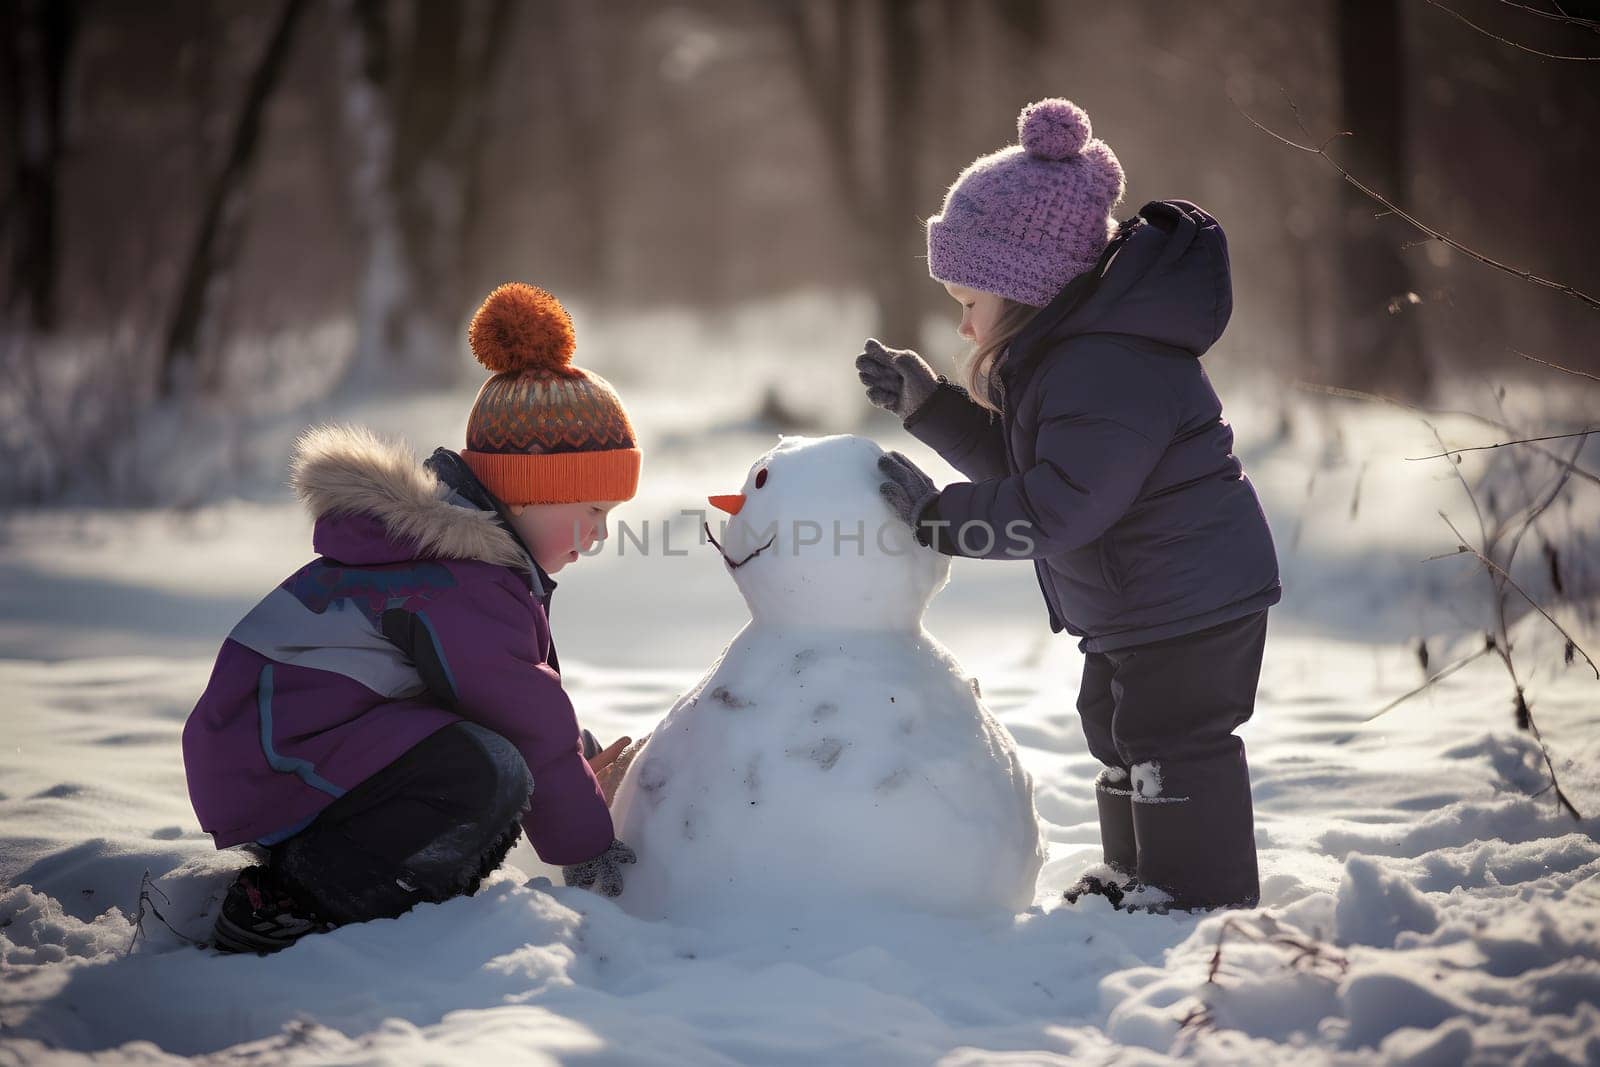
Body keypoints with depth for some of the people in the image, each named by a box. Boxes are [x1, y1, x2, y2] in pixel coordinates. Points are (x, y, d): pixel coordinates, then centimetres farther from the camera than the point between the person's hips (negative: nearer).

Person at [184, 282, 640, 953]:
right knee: (489, 773, -27)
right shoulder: (462, 585, -17)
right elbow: (529, 725, -12)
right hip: (273, 767, -11)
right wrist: (587, 850, -1)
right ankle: (286, 908, -16)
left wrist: (582, 759, 23)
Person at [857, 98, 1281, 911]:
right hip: (1136, 607, 12)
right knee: (1121, 730, 23)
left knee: (1172, 746, -5)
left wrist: (941, 515, -23)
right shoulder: (1065, 350, 7)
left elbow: (1056, 506, -30)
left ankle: (1205, 907, 5)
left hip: (1189, 603, -12)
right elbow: (1018, 460, 16)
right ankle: (1135, 878, 39)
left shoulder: (1106, 372, -28)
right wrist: (928, 406, 8)